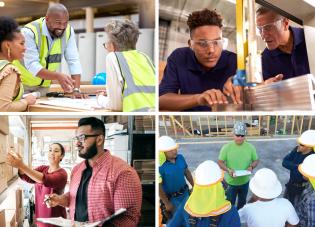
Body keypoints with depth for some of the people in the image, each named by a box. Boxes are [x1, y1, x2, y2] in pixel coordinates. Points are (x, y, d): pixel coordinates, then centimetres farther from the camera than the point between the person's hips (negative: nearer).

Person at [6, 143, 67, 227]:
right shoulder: (43, 168, 2)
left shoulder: (62, 174, -16)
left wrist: (21, 165, -45)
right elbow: (28, 178, -16)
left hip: (54, 218, -5)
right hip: (40, 215, 5)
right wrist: (20, 167, -38)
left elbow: (46, 180, -35)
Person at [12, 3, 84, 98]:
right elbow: (32, 65, -29)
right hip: (22, 83, -4)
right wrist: (58, 76, -44)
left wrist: (76, 90, -23)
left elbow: (73, 61, -12)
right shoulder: (29, 32, -23)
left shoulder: (68, 31, -11)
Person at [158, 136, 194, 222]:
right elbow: (159, 186, -21)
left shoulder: (180, 157, -8)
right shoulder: (160, 165, -26)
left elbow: (187, 172, 8)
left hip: (185, 193, 6)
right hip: (171, 198, -5)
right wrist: (167, 203, -16)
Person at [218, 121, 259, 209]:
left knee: (242, 202, 23)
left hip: (245, 182, 3)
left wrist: (251, 167, -20)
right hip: (231, 182, -3)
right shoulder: (226, 147, -15)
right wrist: (228, 170, -30)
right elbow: (220, 162, -11)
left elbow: (256, 160, 3)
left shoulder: (250, 147, -8)